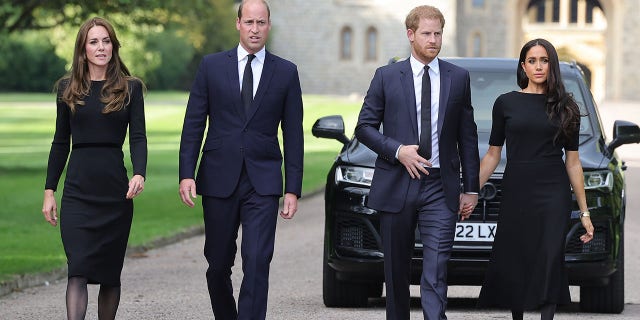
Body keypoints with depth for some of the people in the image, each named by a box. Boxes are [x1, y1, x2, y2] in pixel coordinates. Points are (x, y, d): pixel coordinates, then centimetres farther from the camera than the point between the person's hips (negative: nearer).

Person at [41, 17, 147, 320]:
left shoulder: (130, 88, 4)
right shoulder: (68, 88, 8)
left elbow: (138, 137, -3)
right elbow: (61, 142, 12)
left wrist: (139, 174, -21)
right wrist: (49, 190, 7)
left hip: (116, 190, 0)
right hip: (78, 190, 0)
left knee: (110, 272, 7)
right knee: (78, 271, -11)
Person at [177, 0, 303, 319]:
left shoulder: (286, 72, 5)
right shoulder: (212, 66, 5)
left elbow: (293, 134, 5)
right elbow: (193, 124, 4)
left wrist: (293, 189, 0)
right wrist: (186, 174, -6)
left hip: (263, 184, -1)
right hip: (219, 180, 1)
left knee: (257, 263, -13)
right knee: (218, 265, 8)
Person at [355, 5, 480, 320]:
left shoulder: (458, 78, 7)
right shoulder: (386, 76, 3)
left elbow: (467, 136, 10)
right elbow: (365, 127, 4)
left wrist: (471, 188, 6)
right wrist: (397, 150, -12)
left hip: (440, 188, 0)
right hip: (396, 186, 0)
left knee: (436, 272, -11)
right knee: (396, 270, 9)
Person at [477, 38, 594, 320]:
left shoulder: (566, 107, 6)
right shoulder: (506, 103, 5)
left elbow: (572, 161, 8)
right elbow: (492, 155, 9)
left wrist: (584, 212, 7)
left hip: (553, 195, -1)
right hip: (515, 194, 1)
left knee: (549, 261, -11)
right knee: (512, 265, 2)